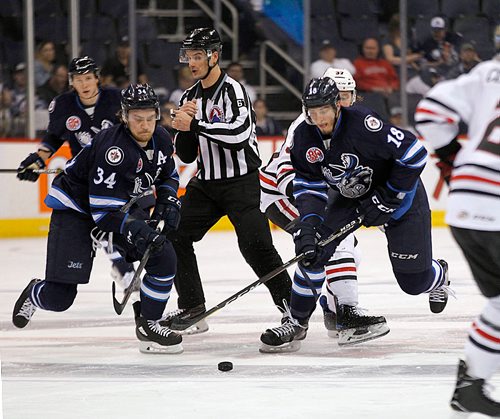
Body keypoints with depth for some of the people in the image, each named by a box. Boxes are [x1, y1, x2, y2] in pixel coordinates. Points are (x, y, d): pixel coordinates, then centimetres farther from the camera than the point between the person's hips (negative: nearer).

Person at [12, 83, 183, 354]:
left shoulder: (161, 140, -7)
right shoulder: (113, 147, -32)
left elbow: (168, 174, 15)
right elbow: (103, 206, -32)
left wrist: (167, 200, -4)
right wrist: (136, 229, -40)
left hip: (124, 206, 7)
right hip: (77, 207, -7)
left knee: (163, 258, -11)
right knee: (59, 297, -11)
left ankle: (148, 324, 5)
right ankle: (35, 294, 27)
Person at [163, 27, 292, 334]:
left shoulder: (232, 90, -13)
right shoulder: (191, 97, 10)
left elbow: (240, 132, -31)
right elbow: (187, 155, 10)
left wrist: (196, 125, -31)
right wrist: (184, 128, -10)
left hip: (241, 180, -8)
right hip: (207, 182, 8)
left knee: (255, 244, -19)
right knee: (176, 236, 2)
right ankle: (193, 308, 11)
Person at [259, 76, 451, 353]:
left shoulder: (361, 124, -33)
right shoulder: (304, 136, -15)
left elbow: (413, 153, -28)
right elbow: (309, 187, -9)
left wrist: (387, 200, -23)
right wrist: (308, 225, -24)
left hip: (400, 192, -5)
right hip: (350, 195, 5)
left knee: (412, 280, 0)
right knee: (313, 247, -16)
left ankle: (437, 276, 39)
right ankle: (296, 322, -4)